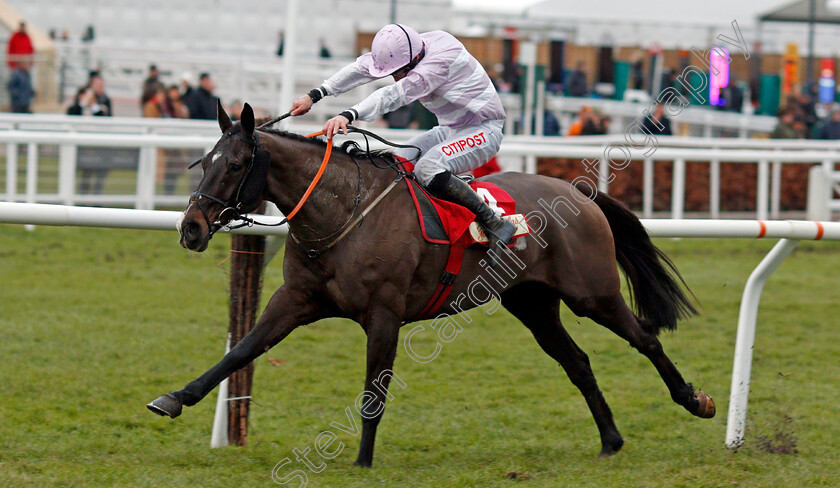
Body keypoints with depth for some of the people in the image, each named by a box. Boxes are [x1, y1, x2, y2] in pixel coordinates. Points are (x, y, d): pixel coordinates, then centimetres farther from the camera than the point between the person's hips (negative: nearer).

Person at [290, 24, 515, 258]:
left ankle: (495, 225, -25)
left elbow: (397, 94, -41)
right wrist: (314, 95, -4)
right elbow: (361, 68, 0)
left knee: (427, 168, -30)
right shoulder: (407, 50, -5)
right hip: (451, 130, 9)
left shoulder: (441, 59, -31)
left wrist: (349, 115, -51)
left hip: (484, 130, -9)